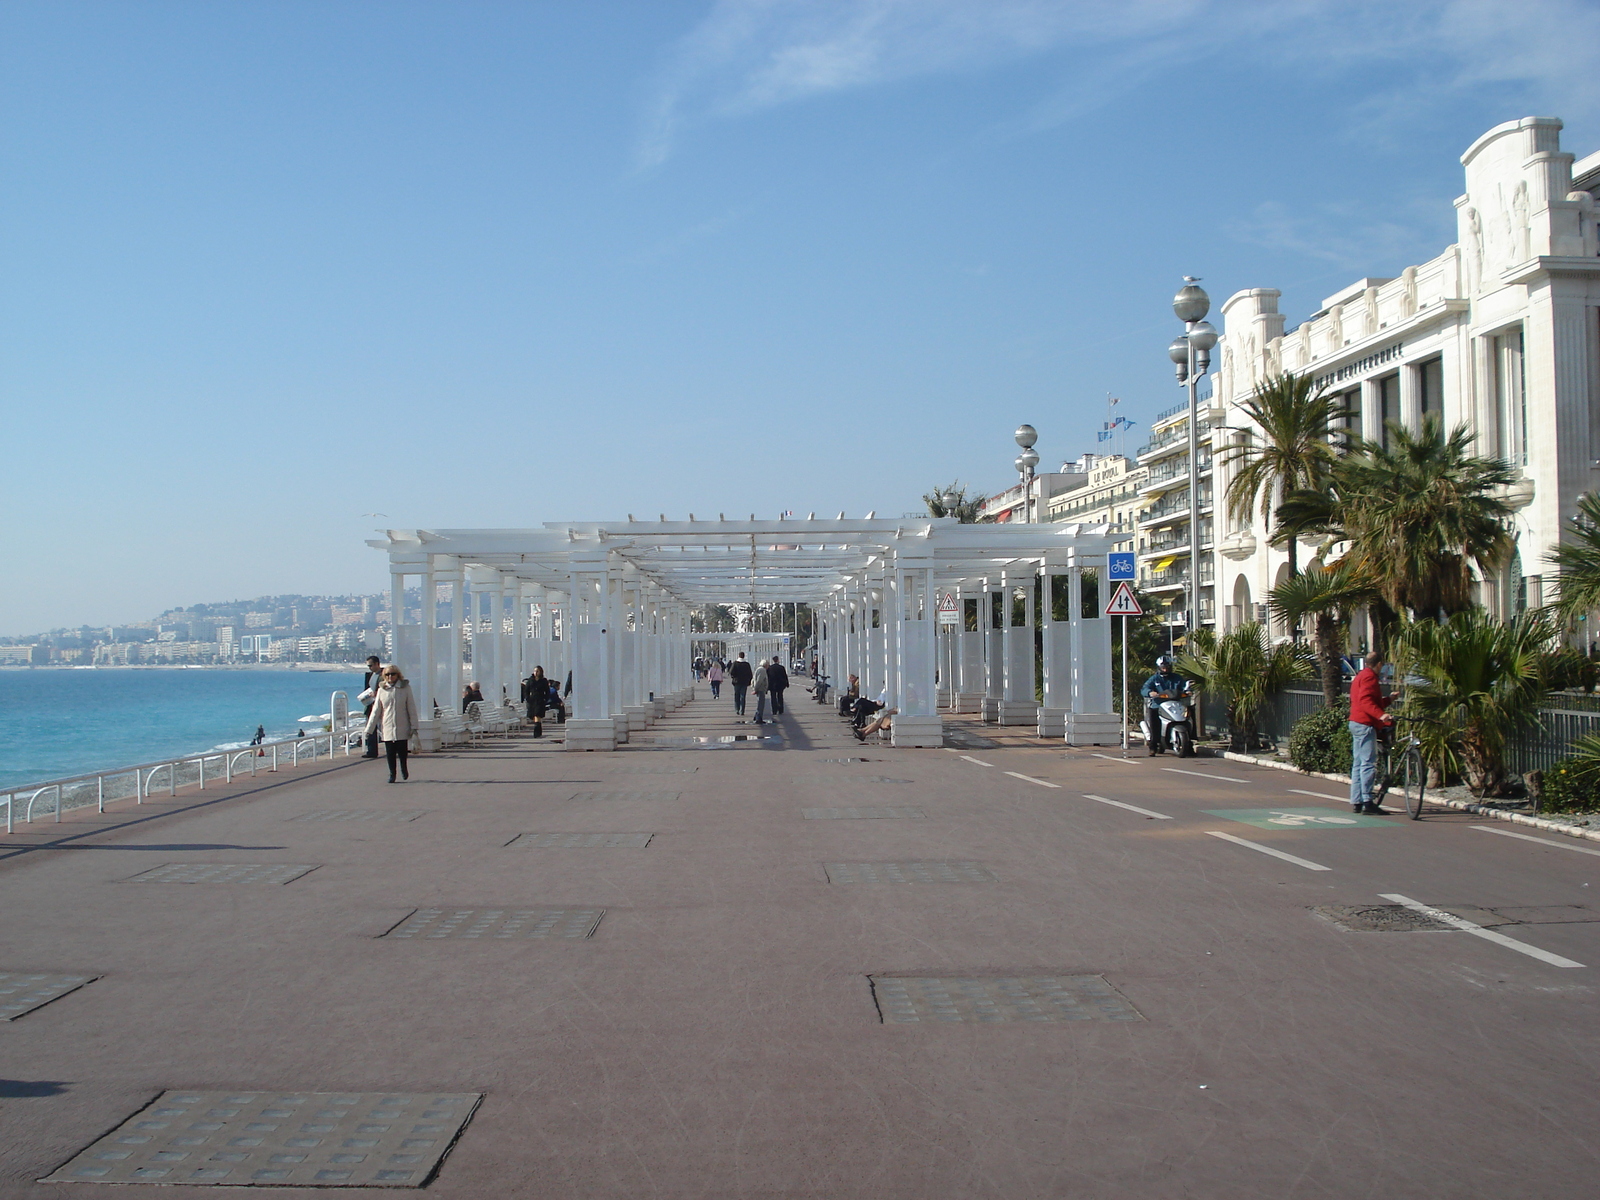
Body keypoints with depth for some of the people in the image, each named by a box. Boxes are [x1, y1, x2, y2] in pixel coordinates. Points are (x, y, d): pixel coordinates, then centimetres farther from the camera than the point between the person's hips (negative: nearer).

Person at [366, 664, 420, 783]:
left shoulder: (405, 688, -1)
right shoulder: (382, 690, 2)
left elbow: (412, 709, 1)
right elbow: (376, 711, 4)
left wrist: (413, 726, -4)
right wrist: (369, 729, 1)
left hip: (402, 727, -1)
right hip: (387, 727, 1)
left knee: (402, 751, 2)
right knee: (390, 753, 1)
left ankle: (404, 769, 29)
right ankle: (392, 773, 16)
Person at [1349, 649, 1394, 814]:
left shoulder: (1360, 676, 22)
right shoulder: (1369, 677, -10)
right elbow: (1366, 701, -25)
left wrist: (1389, 700, 41)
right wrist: (1380, 715, -37)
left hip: (1357, 724, 11)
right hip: (1365, 724, -11)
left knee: (1358, 763, 11)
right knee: (1368, 763, -13)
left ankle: (1357, 801, 13)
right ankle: (1367, 802, -18)